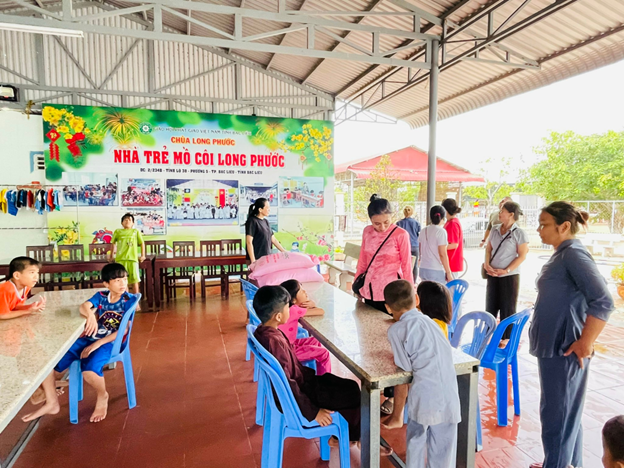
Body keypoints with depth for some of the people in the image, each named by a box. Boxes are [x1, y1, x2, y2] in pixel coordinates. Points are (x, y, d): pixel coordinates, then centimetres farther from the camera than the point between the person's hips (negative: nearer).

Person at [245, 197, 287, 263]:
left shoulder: (266, 221, 14)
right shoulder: (252, 221, -8)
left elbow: (273, 240, 17)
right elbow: (249, 242, -12)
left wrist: (285, 252, 14)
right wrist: (253, 261, -17)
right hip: (257, 259, -6)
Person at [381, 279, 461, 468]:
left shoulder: (397, 330, -6)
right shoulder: (428, 321, 11)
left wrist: (397, 416, 2)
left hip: (424, 400, -5)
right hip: (450, 399, 5)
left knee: (415, 447, 19)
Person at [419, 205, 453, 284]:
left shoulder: (423, 231, 8)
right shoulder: (441, 231, -11)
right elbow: (443, 254, -13)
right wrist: (448, 272, -9)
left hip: (423, 269, 6)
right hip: (437, 271, -6)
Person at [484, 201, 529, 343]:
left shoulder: (519, 233, -10)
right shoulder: (495, 230, 6)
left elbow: (522, 256, -10)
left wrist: (506, 270, -16)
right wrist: (487, 264, -5)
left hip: (510, 276, -5)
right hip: (492, 275, 5)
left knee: (507, 308, 6)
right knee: (490, 305, 13)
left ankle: (506, 338, 19)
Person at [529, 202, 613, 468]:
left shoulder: (574, 254, -17)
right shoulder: (561, 255, 11)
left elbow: (603, 302, -25)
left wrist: (585, 344, -21)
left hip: (563, 349, -9)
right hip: (552, 345, 9)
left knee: (557, 415, 4)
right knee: (565, 413, 21)